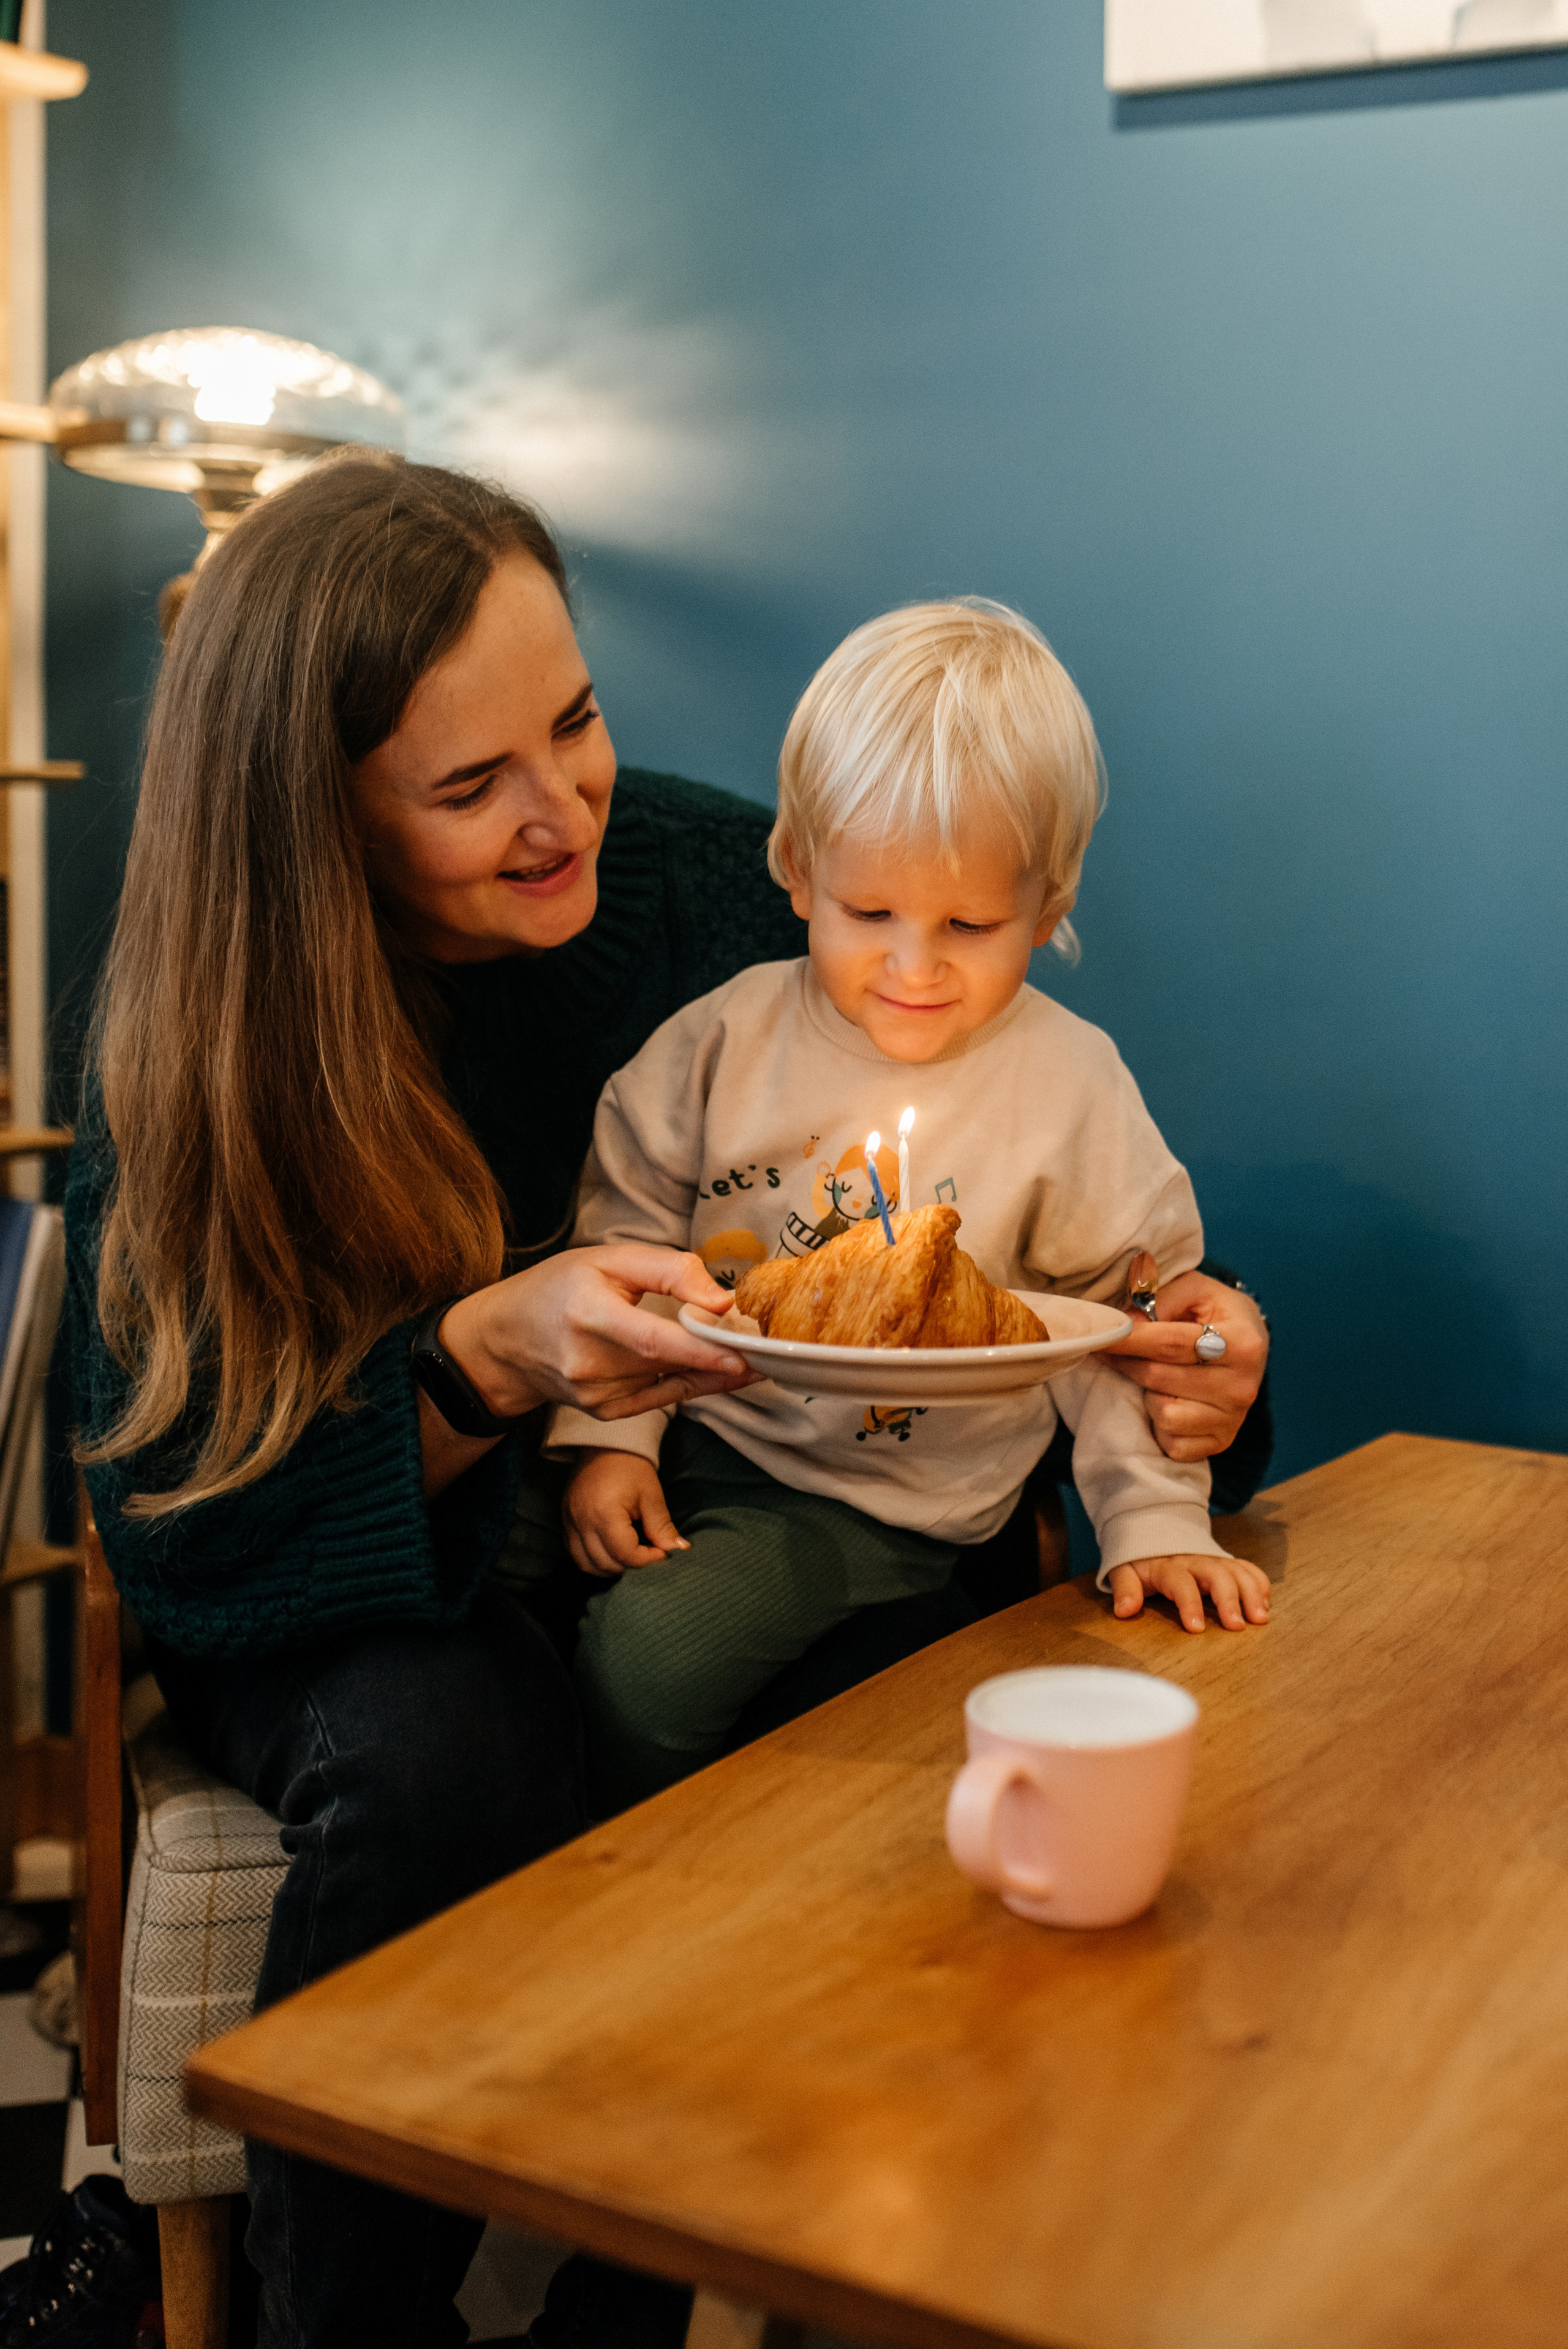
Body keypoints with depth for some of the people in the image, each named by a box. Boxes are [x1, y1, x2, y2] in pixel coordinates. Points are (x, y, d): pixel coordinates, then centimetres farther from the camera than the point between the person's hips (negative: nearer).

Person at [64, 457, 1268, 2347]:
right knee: (443, 1751, -34)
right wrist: (484, 1365, -34)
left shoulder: (717, 885, -8)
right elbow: (180, 1537, -17)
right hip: (338, 1609, -2)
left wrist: (1178, 1358, -20)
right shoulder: (189, 1040, -13)